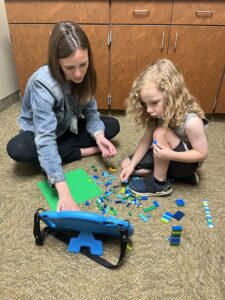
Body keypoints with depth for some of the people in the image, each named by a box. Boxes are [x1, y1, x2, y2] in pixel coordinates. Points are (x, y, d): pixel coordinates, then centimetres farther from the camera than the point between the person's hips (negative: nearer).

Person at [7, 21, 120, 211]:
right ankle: (83, 151, -20)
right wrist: (63, 190, -49)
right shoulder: (43, 84, -35)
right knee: (17, 149, -36)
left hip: (67, 128, 4)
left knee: (112, 125, -11)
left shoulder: (85, 75, -18)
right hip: (38, 132, -3)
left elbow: (91, 112, -10)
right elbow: (45, 139, -42)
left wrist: (98, 135, -33)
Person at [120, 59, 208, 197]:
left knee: (161, 133, -33)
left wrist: (170, 155, -37)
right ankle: (173, 174, 0)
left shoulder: (192, 121, -33)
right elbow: (146, 140, -9)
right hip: (167, 156, 7)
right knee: (126, 164, -1)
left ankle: (159, 183, -16)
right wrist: (132, 165, -16)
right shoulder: (159, 112, -14)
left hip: (187, 162, -7)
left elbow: (202, 154, -25)